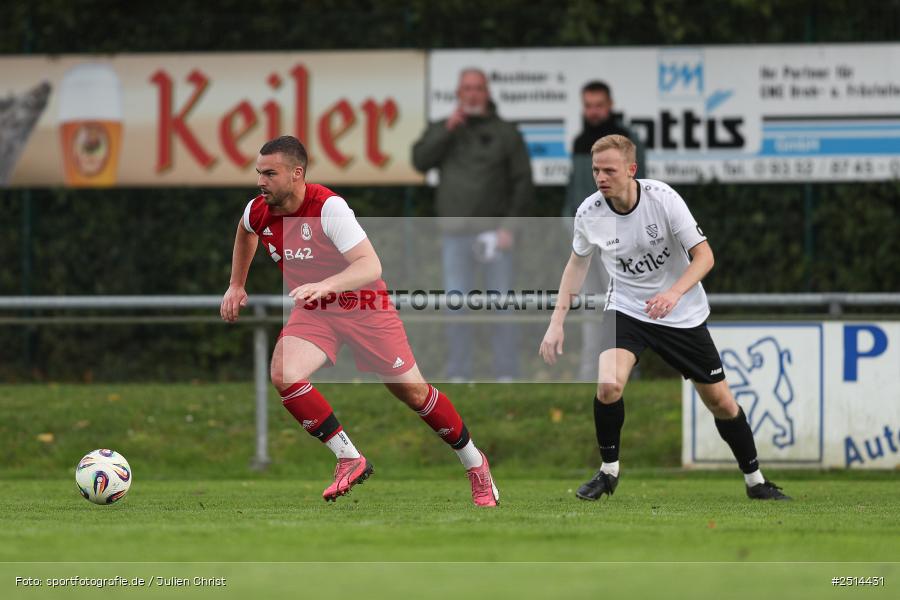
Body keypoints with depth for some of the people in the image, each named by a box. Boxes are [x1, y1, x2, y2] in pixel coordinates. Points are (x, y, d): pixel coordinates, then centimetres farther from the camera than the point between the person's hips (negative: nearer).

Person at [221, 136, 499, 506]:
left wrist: (326, 285, -51)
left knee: (413, 392, 3)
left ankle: (474, 463, 26)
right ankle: (349, 460, -12)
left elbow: (371, 266, -35)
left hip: (363, 306, -4)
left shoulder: (328, 207, -27)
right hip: (313, 311, 4)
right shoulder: (258, 212, -9)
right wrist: (236, 286, 20)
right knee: (284, 375, -24)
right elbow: (246, 232, 19)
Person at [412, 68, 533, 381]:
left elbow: (523, 183, 2)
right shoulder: (442, 130, 12)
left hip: (494, 231, -2)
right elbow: (421, 161, -5)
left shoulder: (506, 133, 5)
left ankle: (506, 374, 1)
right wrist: (448, 128, -12)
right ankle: (458, 375, 6)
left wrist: (509, 226, -8)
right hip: (455, 234, 2)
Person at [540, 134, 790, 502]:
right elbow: (578, 262, 6)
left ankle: (755, 481, 25)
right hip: (626, 309, 1)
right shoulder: (589, 213, -14)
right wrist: (557, 322, 1)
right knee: (608, 384, -26)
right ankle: (608, 471, -4)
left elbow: (704, 255, -18)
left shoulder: (663, 198, -22)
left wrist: (674, 293, -36)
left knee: (720, 401, 5)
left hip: (683, 315, -1)